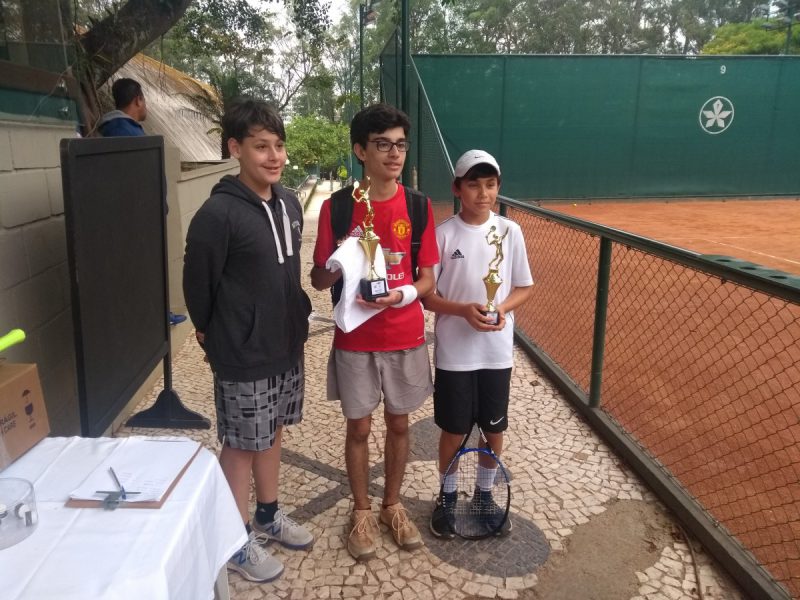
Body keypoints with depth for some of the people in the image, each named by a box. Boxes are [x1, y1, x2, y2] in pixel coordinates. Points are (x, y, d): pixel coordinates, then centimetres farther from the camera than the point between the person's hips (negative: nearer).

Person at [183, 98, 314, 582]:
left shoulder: (289, 203, 2)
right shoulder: (218, 213, -20)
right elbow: (198, 285, -11)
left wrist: (297, 316, 13)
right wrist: (216, 337, 2)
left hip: (287, 346, 7)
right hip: (243, 357, -7)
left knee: (272, 434, 20)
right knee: (241, 444, 9)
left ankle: (268, 516, 40)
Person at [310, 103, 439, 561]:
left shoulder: (419, 206, -3)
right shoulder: (337, 207, -7)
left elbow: (428, 280, -1)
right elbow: (318, 280, -2)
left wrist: (402, 294, -22)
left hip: (406, 339, 2)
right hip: (355, 340, -1)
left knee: (399, 424, 15)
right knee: (359, 427, 12)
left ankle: (393, 505, 37)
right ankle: (363, 511, 33)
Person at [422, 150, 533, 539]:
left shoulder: (510, 232, -1)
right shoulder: (443, 234, -8)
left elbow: (524, 287, 6)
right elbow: (425, 294, -5)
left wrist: (502, 309, -14)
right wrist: (464, 310, -21)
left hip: (497, 351, 2)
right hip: (454, 353, -2)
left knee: (494, 428, 14)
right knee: (453, 430, 10)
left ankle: (484, 495, 37)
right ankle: (447, 497, 33)